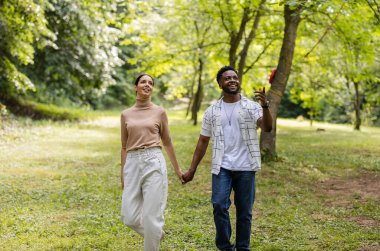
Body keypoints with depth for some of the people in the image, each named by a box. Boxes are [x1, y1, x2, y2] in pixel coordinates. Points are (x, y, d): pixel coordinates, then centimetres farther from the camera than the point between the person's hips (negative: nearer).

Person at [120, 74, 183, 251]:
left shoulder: (159, 112, 6)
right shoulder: (126, 114, 11)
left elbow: (167, 142, 12)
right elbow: (124, 147, 15)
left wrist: (177, 168, 15)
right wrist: (122, 174, 13)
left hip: (154, 163, -2)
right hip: (133, 164, 3)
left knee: (151, 216, -5)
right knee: (129, 217, 1)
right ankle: (155, 233, 30)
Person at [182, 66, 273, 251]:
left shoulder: (251, 106, 3)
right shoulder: (212, 111, 9)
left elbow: (267, 127, -14)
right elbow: (203, 142, 11)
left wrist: (265, 106, -32)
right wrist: (192, 169, 6)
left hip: (245, 168, 0)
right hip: (222, 167, 1)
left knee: (244, 212, 5)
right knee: (219, 205, -14)